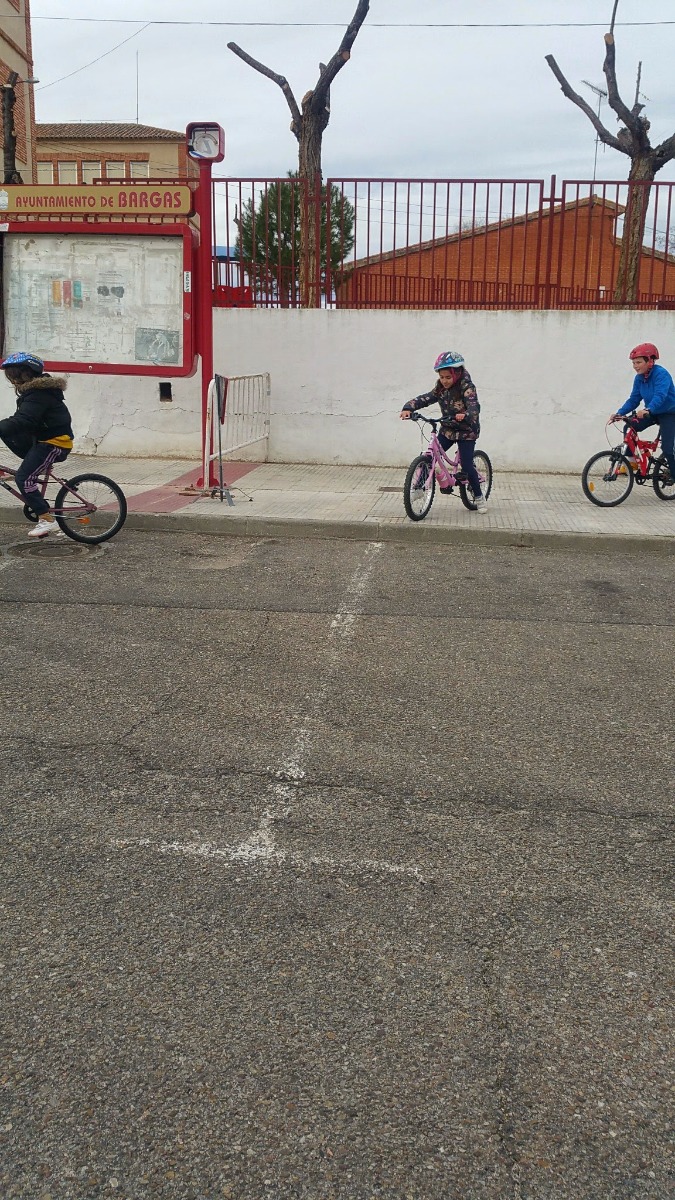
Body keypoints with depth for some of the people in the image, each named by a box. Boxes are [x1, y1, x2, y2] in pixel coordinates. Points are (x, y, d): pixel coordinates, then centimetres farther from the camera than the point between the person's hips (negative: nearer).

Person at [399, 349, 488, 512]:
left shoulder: (466, 388, -19)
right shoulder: (440, 389, -2)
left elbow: (474, 407, -31)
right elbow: (424, 399, -9)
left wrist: (465, 415, -54)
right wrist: (408, 408, -27)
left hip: (466, 432, -5)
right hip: (447, 430, 5)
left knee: (466, 465, -9)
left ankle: (479, 497, 9)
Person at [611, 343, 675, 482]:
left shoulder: (661, 374, -24)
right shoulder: (639, 378, -2)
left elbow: (660, 396, -38)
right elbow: (634, 399, -2)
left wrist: (647, 410, -56)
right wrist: (619, 413, -18)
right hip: (651, 413, 7)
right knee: (628, 428, -14)